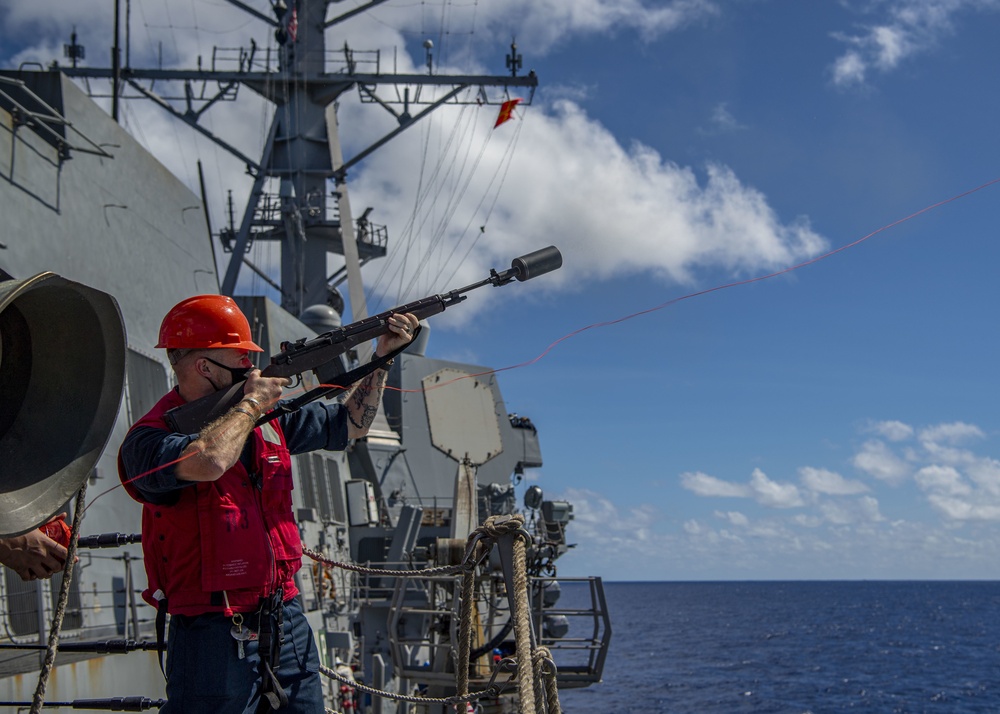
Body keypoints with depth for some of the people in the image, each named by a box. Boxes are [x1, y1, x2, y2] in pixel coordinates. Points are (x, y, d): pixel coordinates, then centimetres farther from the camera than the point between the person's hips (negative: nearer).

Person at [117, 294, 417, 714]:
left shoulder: (268, 419, 9)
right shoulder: (151, 438, -13)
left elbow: (348, 424, 22)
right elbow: (208, 462, -34)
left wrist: (383, 356, 13)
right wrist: (251, 403, -16)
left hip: (287, 624, 7)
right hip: (214, 633, -7)